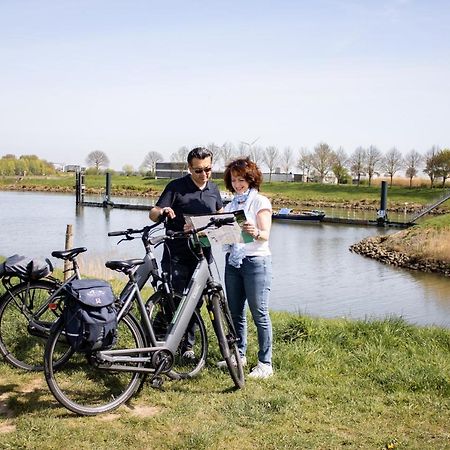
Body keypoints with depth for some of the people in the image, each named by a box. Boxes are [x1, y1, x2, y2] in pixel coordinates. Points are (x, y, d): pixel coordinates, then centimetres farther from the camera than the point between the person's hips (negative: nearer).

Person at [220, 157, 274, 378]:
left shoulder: (261, 202, -2)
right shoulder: (231, 205, 17)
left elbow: (265, 235, -12)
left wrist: (255, 232, -35)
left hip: (256, 260, -6)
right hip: (232, 260, 6)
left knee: (259, 313, -5)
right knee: (235, 312, 10)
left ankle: (265, 363, 0)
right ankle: (239, 355, 23)